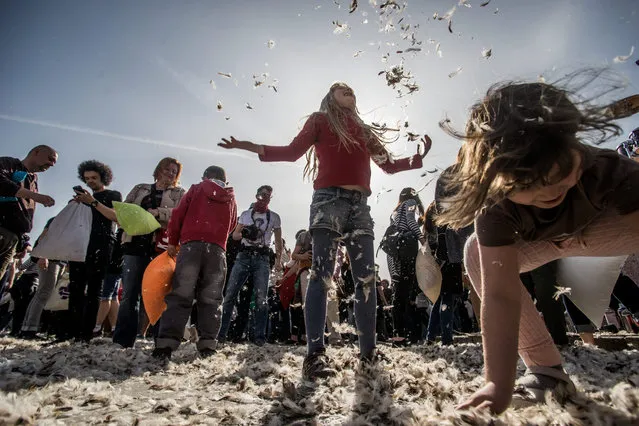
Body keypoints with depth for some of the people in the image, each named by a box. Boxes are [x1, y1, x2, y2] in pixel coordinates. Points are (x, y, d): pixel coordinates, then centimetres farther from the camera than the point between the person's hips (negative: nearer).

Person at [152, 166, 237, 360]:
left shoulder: (197, 189, 14)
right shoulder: (231, 199, 21)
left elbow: (178, 215, 7)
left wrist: (172, 242, 14)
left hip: (191, 245, -2)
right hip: (217, 250, 2)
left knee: (180, 296, -1)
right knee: (210, 300, 6)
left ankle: (166, 343, -8)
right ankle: (208, 344, 3)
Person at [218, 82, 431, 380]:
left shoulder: (365, 130, 28)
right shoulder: (320, 120, 15)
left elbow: (389, 165, 29)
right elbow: (293, 152, 3)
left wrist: (418, 158, 28)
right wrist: (251, 147, -7)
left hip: (360, 205, 5)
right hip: (329, 200, -5)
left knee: (366, 279, -1)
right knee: (321, 274, -15)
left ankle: (368, 352, 6)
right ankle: (314, 355, -16)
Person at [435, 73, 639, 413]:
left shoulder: (606, 170, -39)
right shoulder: (495, 206, -38)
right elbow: (500, 295, -41)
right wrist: (499, 385, -44)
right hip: (541, 240, 1)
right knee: (477, 256, -24)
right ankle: (546, 368, -12)